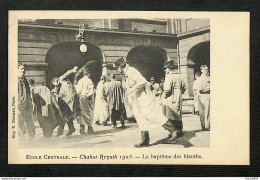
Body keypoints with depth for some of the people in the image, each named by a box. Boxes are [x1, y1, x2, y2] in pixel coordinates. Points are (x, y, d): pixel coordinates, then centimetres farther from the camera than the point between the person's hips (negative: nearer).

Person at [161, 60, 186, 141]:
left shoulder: (169, 77, -15)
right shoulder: (178, 76, 9)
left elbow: (167, 89, -24)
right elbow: (184, 87, 15)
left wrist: (165, 95, -8)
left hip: (170, 100, -8)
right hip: (178, 100, 8)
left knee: (169, 118, -5)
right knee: (177, 116, 18)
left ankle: (173, 132, -14)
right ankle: (179, 131, 27)